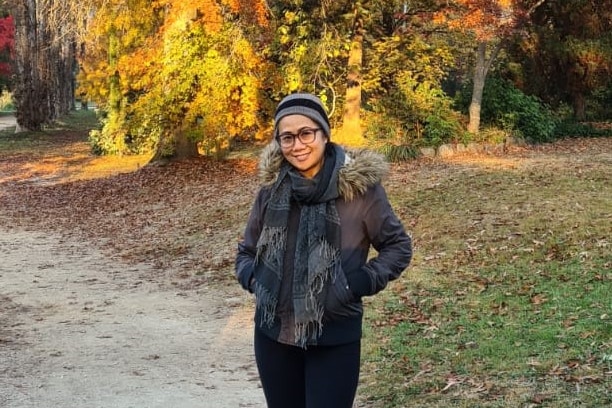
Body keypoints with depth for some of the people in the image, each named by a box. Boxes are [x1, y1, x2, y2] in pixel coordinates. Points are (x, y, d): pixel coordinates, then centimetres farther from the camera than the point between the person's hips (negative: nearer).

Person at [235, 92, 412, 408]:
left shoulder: (359, 185, -9)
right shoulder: (272, 189, 2)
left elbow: (398, 246, 1)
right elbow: (246, 250, 16)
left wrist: (360, 283, -12)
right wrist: (252, 278, -5)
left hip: (334, 339, -4)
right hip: (274, 334, 4)